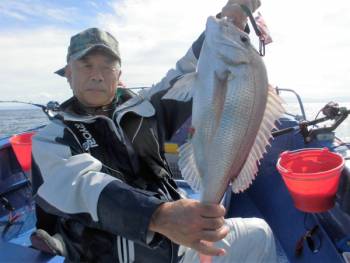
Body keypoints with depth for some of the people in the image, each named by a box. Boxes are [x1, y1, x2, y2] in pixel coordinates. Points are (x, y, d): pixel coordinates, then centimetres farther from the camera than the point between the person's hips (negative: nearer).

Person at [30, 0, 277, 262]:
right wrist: (160, 216, -42)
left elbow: (190, 74, -2)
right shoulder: (51, 139, -6)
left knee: (259, 233, 7)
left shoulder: (143, 109, 5)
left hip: (178, 238, 3)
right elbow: (85, 186, -25)